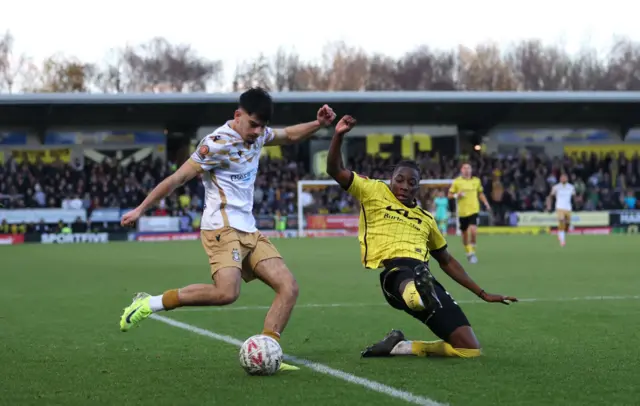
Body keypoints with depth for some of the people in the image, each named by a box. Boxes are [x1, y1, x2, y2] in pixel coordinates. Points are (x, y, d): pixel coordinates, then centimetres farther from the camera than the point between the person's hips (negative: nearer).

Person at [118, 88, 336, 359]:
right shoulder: (218, 143, -12)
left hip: (248, 231, 9)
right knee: (226, 293, -30)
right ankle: (149, 304, -16)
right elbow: (178, 178, -10)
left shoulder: (258, 134, 12)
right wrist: (140, 209, -7)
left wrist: (318, 124, 15)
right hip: (222, 227, -9)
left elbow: (290, 136, 33)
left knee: (289, 287, -6)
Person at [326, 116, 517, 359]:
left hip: (423, 276, 6)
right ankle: (419, 295, -83)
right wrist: (339, 136, -8)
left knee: (470, 349, -8)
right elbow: (335, 171, 9)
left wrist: (483, 294, 32)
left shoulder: (425, 219, 29)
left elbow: (447, 261, 35)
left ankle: (398, 347, 2)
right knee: (408, 277, -46)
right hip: (390, 270, -6)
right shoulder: (375, 193, 17)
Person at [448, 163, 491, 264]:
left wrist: (486, 203, 9)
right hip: (462, 211, 0)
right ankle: (468, 252, 27)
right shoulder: (457, 181, 0)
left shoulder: (476, 181, 7)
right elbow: (449, 195, 5)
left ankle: (472, 251, -3)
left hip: (474, 210, 0)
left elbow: (481, 193, 20)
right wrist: (456, 195, -15)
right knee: (465, 233, 8)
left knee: (473, 231, -19)